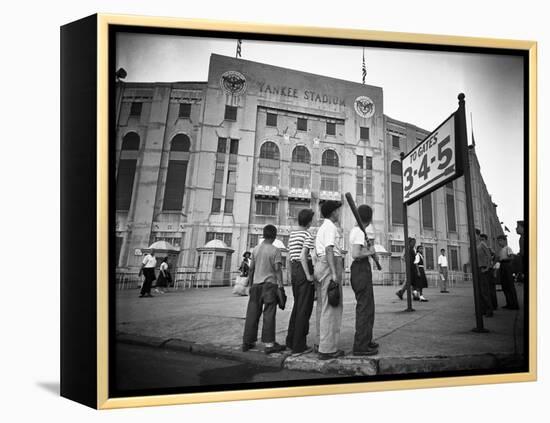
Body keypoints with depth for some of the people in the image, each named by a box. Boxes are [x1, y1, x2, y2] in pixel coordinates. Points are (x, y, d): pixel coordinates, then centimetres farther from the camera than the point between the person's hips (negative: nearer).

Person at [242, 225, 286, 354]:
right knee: (269, 314, -2)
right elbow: (277, 269, -11)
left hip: (256, 284, 5)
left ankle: (247, 342, 16)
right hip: (270, 284, -4)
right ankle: (269, 344, -1)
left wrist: (251, 284, 18)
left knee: (252, 313, 9)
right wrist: (281, 285, -9)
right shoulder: (275, 250, -5)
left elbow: (251, 269, 10)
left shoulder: (255, 249, 8)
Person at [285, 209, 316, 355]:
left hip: (294, 270, 9)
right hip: (304, 271, -9)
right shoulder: (308, 236, -10)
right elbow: (303, 256, -20)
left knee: (297, 307, 17)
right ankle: (299, 346, -3)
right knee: (304, 309, -4)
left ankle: (291, 341, 21)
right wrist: (308, 276, -18)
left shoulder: (292, 234, 16)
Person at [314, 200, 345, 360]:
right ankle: (328, 349, -10)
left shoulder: (322, 228, 22)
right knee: (332, 308, -10)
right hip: (330, 266, -10)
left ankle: (322, 344, 17)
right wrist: (334, 273, -24)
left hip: (320, 265, 10)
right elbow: (329, 249, -19)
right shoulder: (330, 227, -8)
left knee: (323, 306, 12)